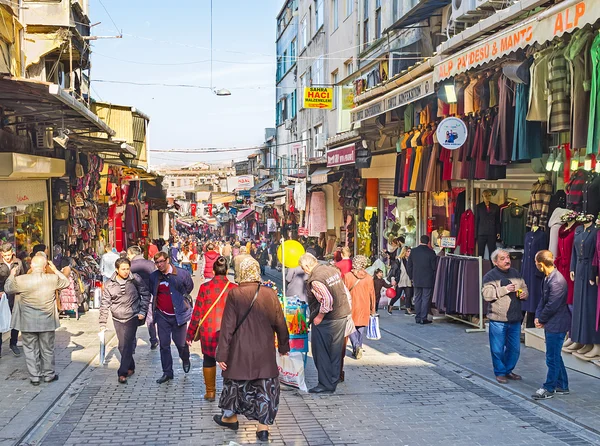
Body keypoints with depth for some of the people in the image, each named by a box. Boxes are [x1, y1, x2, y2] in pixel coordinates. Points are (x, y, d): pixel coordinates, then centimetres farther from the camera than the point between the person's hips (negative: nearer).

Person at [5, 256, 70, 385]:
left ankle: (34, 377, 16)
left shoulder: (21, 280, -14)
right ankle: (49, 374, 25)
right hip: (47, 321, 1)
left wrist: (12, 275, 18)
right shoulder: (52, 279, -11)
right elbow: (66, 282, 8)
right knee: (47, 349, 14)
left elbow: (7, 288, 3)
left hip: (28, 322, -1)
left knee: (30, 349, 11)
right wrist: (55, 270, 16)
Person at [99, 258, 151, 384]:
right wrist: (102, 323, -3)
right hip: (117, 318, 3)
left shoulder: (135, 279, -8)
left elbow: (145, 294, 2)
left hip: (132, 317, -2)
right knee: (122, 346, 10)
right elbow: (105, 304, -1)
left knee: (127, 345, -11)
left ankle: (123, 372, -7)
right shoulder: (109, 285, -5)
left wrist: (142, 311, -5)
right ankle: (130, 367, 30)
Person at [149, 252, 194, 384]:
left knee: (181, 343, 5)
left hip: (178, 314, -2)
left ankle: (185, 360, 38)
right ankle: (167, 372, 15)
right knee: (164, 345, 4)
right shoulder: (154, 276, -1)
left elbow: (189, 287, 7)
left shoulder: (182, 274, -10)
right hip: (162, 315, 3)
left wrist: (180, 298, 7)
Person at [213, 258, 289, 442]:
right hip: (265, 351, 1)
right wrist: (283, 346, 18)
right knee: (266, 385, 10)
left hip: (241, 351, -1)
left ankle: (230, 417, 36)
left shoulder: (234, 294, -13)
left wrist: (222, 354, -6)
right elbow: (280, 323, 3)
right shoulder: (270, 294, -6)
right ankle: (263, 426, 8)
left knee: (236, 381, 18)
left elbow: (227, 326, -12)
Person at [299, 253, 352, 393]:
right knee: (335, 350, 17)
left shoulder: (314, 280, -20)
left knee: (321, 352, 4)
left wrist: (319, 317, -17)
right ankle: (335, 378, 28)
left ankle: (326, 385, 9)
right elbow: (346, 292, 9)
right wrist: (346, 309, 16)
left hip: (326, 320, -8)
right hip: (343, 315, 8)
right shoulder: (332, 269, 4)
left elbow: (327, 300, -29)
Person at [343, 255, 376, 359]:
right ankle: (358, 349, 17)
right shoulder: (368, 278, -3)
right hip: (364, 307, 2)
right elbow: (372, 294, 4)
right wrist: (372, 309, 15)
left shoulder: (347, 276, -10)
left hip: (351, 306, -2)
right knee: (360, 328, 14)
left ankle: (356, 346, -14)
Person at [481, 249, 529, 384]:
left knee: (515, 348, 12)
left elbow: (524, 288, 24)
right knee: (498, 349, 1)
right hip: (498, 319, -5)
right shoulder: (490, 276, -6)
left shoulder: (515, 273, 12)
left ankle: (508, 370, 29)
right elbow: (487, 294, -18)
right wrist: (505, 289, -21)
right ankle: (500, 373, 16)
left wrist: (524, 294, 1)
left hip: (515, 318, 5)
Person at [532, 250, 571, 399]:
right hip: (550, 324, 10)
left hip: (557, 324, -10)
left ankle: (549, 388, 11)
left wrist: (541, 319, -9)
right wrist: (538, 317, 0)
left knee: (552, 357, 1)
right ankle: (562, 386, 28)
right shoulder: (547, 278, 6)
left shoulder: (556, 282, -26)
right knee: (555, 356, 18)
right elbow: (543, 299, 11)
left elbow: (552, 306, -23)